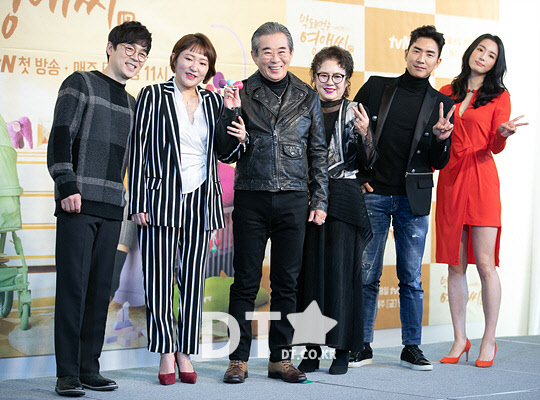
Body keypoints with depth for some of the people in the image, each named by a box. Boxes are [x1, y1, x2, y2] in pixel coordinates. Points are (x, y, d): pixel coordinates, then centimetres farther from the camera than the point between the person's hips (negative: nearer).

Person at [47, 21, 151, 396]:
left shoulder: (131, 103, 21)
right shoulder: (81, 83, 3)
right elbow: (61, 136, -6)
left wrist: (128, 199, 16)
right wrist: (67, 185, -15)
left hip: (111, 206, 6)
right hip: (78, 200, -6)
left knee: (100, 288, 4)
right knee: (73, 285, -8)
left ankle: (89, 368, 10)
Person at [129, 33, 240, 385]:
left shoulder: (213, 102, 14)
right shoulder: (154, 96, 2)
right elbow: (139, 150, -1)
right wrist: (138, 203, -8)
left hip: (200, 201, 4)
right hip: (162, 199, -4)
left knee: (193, 279, 6)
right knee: (159, 279, -3)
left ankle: (185, 352, 14)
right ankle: (166, 352, 7)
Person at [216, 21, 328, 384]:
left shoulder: (307, 98, 7)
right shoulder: (243, 94, 3)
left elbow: (319, 152, 11)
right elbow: (227, 153, 2)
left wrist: (319, 201, 6)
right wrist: (231, 112, -13)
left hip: (293, 199, 1)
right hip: (251, 198, -1)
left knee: (287, 282, 6)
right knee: (246, 281, 1)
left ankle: (281, 358, 14)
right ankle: (239, 359, 8)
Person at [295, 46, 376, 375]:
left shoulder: (354, 113, 3)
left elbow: (368, 162, -2)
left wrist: (364, 133, -19)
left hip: (344, 200, -2)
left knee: (342, 270, -3)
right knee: (310, 270, 2)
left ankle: (342, 349, 4)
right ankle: (312, 348, 8)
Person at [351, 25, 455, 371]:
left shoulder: (442, 105, 6)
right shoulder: (376, 87, 5)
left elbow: (440, 163, 7)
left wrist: (439, 138, -13)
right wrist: (356, 176, 3)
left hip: (414, 198, 1)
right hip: (372, 194, 0)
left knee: (411, 278, 3)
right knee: (367, 275, 1)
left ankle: (412, 347, 13)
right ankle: (363, 347, 10)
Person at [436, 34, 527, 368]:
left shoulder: (499, 97, 6)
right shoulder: (446, 93, 14)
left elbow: (495, 147, -2)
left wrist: (503, 134, -22)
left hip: (481, 180, -3)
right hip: (450, 179, 3)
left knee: (485, 264, -6)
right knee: (455, 265, 4)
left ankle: (489, 341, 3)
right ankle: (460, 339, 11)